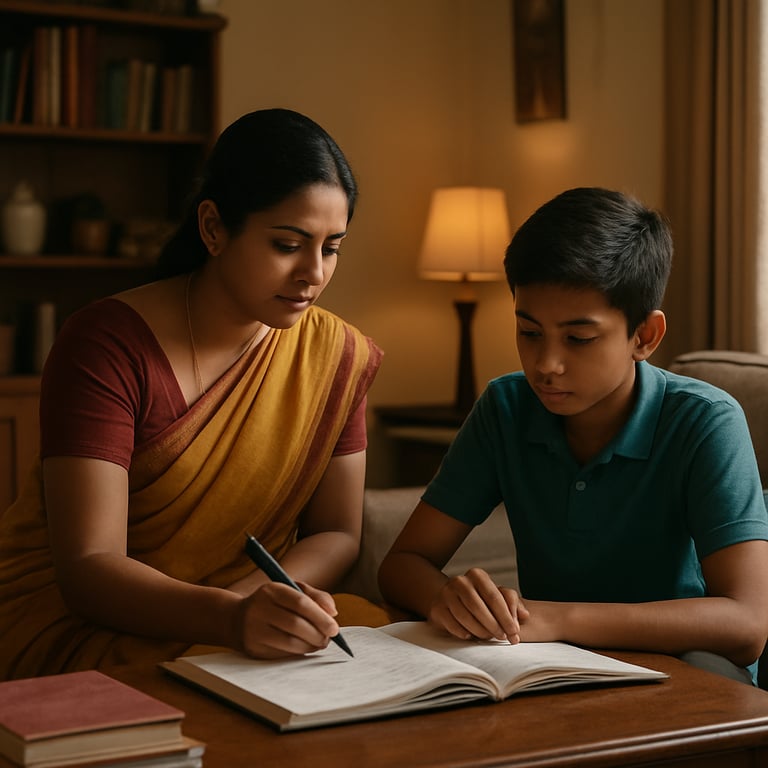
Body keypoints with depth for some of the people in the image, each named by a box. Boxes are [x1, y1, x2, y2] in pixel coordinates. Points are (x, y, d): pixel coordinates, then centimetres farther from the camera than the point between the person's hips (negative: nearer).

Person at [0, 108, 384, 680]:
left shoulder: (340, 355, 2)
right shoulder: (106, 346, -15)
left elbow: (336, 535, 3)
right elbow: (88, 569, -22)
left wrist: (250, 604, -19)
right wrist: (232, 617, -41)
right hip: (74, 618, -5)